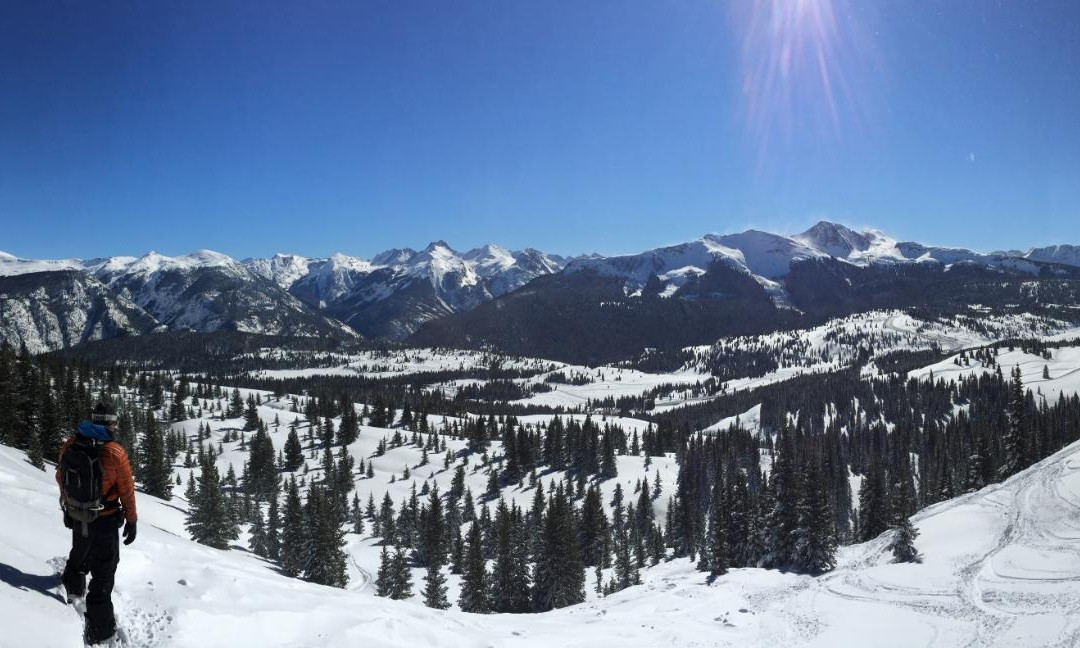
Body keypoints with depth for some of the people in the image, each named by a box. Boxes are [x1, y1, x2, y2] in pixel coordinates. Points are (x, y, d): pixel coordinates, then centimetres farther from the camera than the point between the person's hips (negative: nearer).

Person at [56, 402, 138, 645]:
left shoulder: (70, 445, -6)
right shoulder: (114, 452, -21)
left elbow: (61, 478, 7)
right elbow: (126, 490, -14)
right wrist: (131, 521, -1)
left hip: (76, 517, 5)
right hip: (105, 521, -5)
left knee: (80, 554, 33)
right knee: (103, 571, 5)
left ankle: (73, 587, 58)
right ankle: (99, 630, 9)